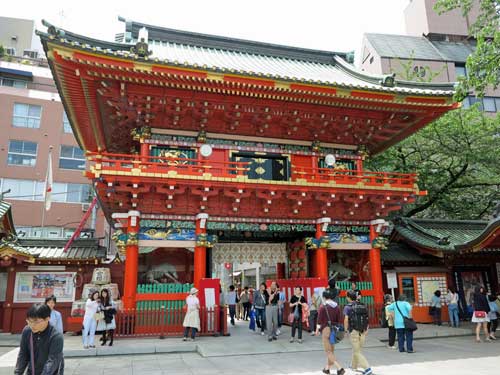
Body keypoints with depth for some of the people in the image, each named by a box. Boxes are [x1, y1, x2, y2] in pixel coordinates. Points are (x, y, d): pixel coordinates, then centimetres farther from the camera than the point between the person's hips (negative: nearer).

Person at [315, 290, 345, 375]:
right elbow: (340, 319, 8)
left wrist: (317, 329, 2)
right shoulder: (336, 306, 5)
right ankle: (327, 368, 29)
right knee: (331, 350, 17)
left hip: (326, 329, -6)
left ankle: (339, 368, -13)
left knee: (328, 351, -2)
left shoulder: (323, 306, -12)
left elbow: (319, 319, -10)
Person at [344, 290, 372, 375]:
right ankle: (354, 366, 35)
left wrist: (346, 329, -2)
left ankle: (367, 368, -10)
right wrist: (366, 329, 12)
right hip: (363, 332, 6)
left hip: (354, 331, -6)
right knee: (358, 350, 21)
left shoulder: (348, 307, -8)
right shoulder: (363, 306, 7)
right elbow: (367, 318, 6)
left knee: (357, 352, 0)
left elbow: (346, 319, -15)